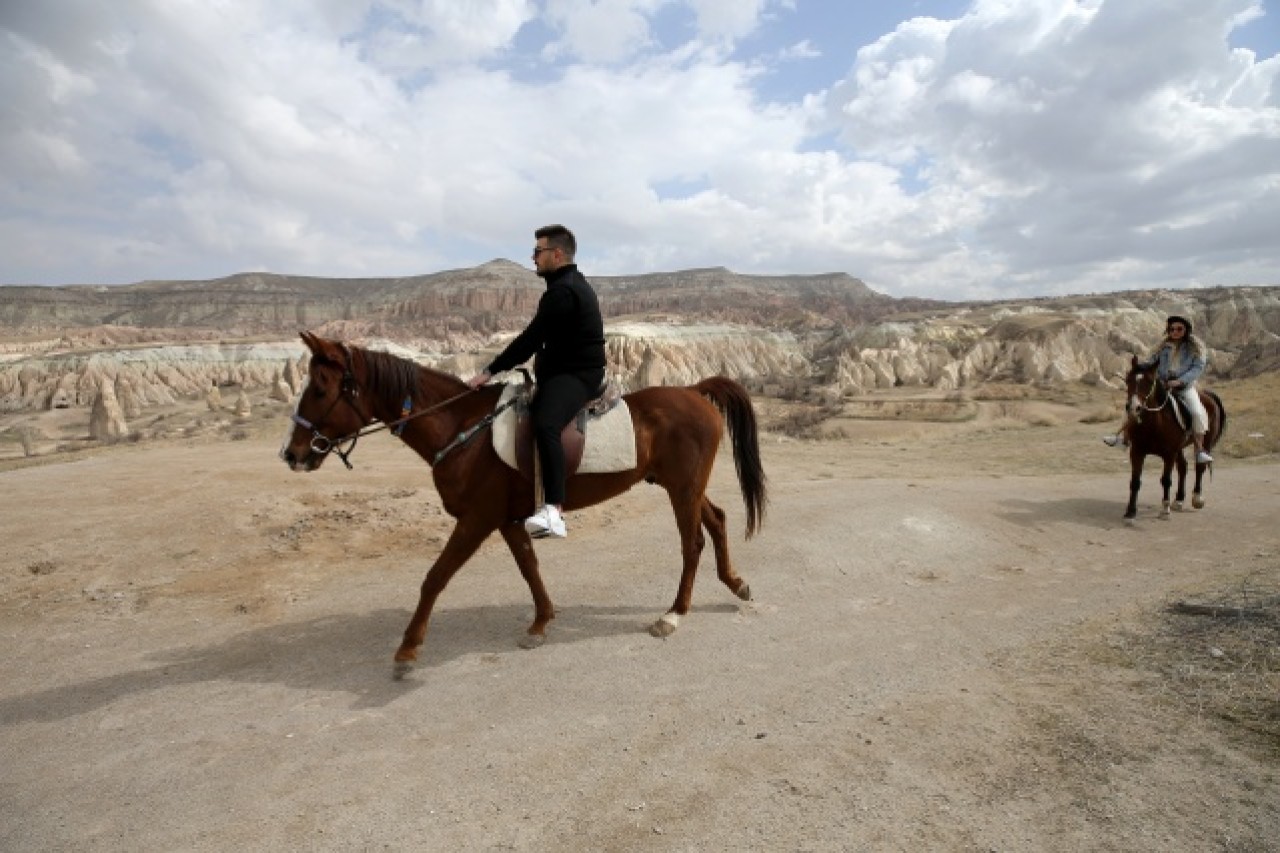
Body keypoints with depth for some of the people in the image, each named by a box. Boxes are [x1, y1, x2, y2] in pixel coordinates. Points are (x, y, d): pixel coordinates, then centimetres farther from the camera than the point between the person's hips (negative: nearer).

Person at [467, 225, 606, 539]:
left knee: (544, 425, -35)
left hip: (576, 375, -12)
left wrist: (490, 371, -16)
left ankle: (553, 512, -46)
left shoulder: (561, 291, -16)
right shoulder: (573, 284, 19)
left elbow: (531, 339, -20)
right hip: (563, 370, 12)